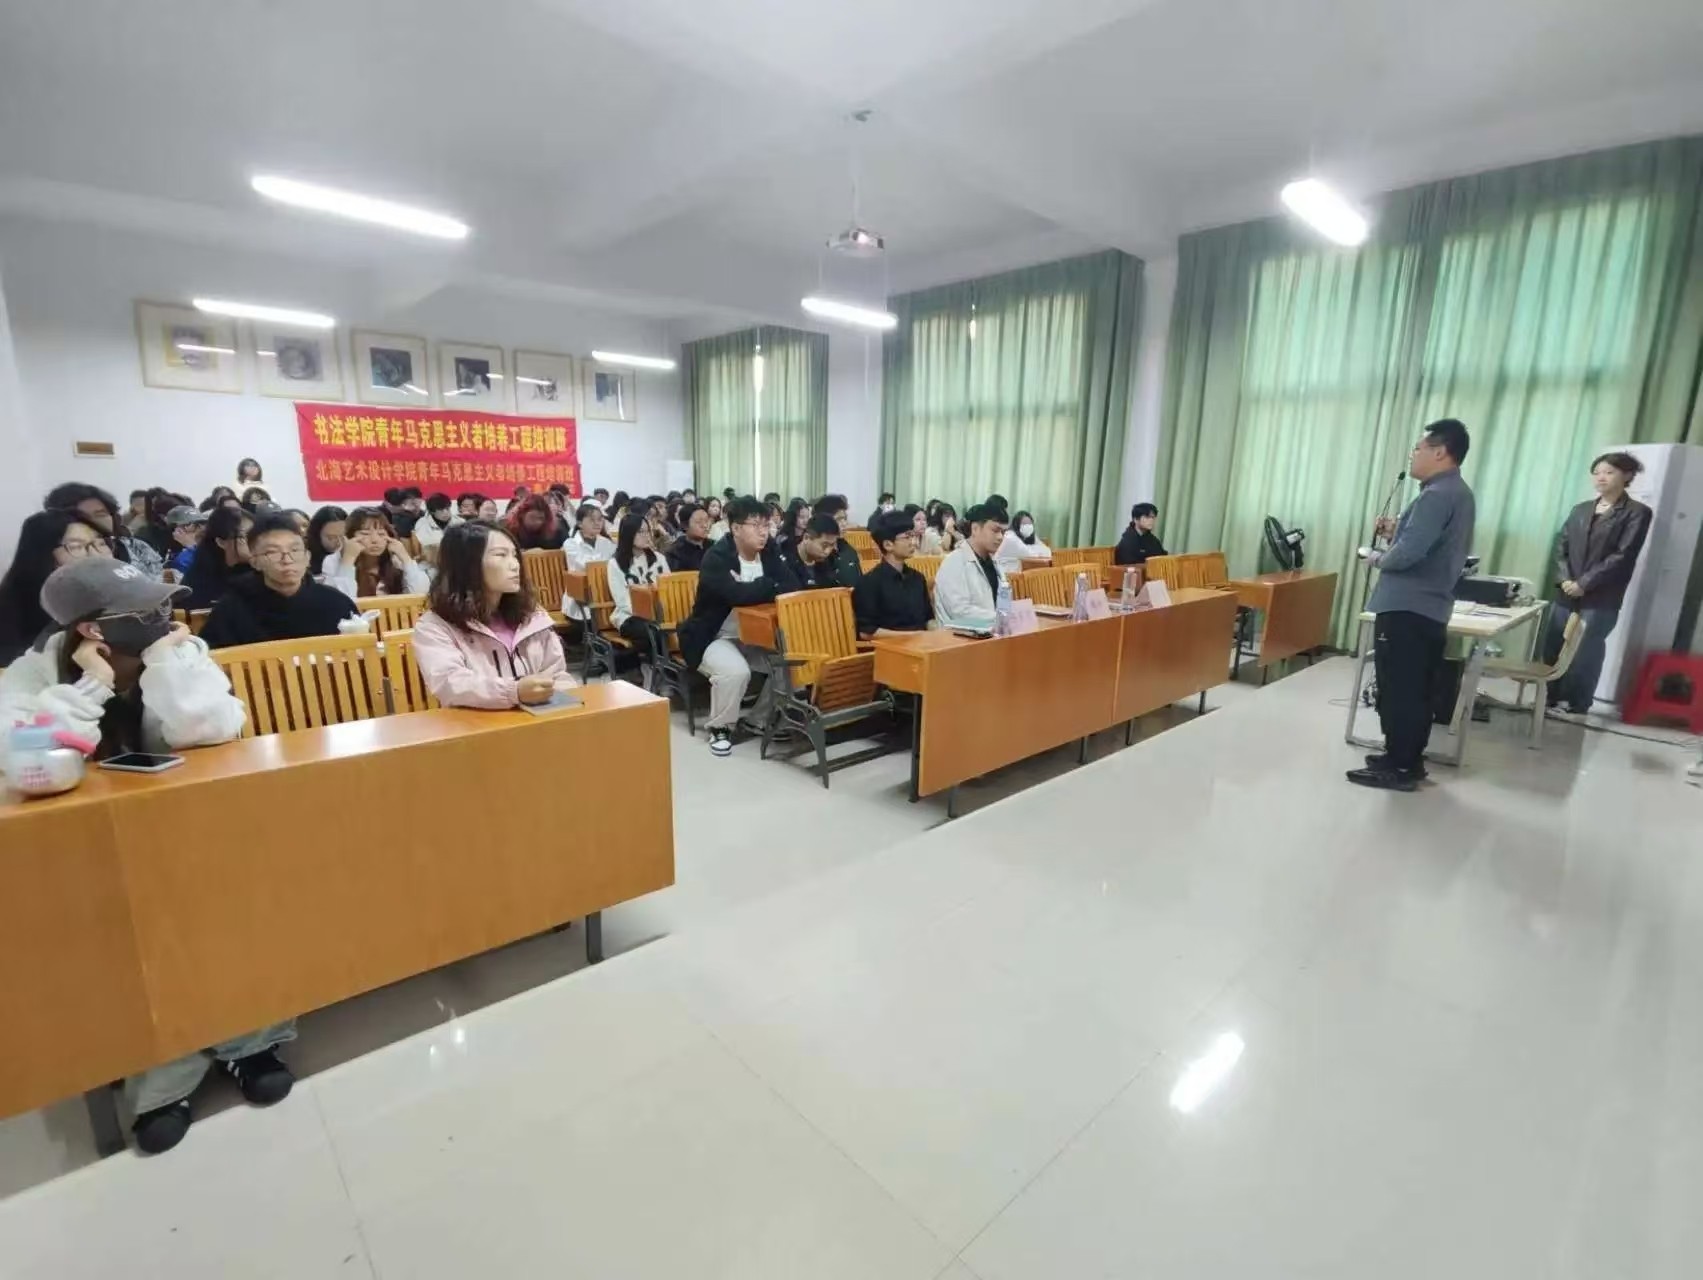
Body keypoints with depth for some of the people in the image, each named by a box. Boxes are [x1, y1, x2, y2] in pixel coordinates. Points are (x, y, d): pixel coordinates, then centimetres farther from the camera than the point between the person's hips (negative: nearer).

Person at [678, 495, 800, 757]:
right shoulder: (716, 558, -20)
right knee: (735, 671, -33)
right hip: (713, 638, -6)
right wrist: (772, 588, -21)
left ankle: (760, 720, 9)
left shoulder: (769, 553, 1)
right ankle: (720, 728, -4)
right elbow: (737, 594, -36)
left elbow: (794, 586, -9)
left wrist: (759, 590, -26)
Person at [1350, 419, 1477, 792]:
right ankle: (1408, 759, 25)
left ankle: (1398, 768, 3)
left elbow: (1408, 554, -25)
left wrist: (1377, 558, -6)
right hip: (1429, 608, 10)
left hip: (1406, 608, -10)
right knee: (1414, 690, 16)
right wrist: (1397, 530, 10)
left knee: (1397, 690, -4)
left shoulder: (1437, 495, -16)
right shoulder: (1457, 493, 17)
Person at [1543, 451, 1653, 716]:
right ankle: (1551, 699, 18)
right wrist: (1564, 579, -6)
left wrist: (1584, 584, -15)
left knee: (1585, 653, -1)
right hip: (1567, 594, 4)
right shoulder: (1580, 510, 14)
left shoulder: (1637, 512, 0)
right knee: (1553, 649, 6)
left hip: (1601, 599, -4)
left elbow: (1622, 557, -9)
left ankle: (1577, 706, 9)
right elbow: (1561, 547, 9)